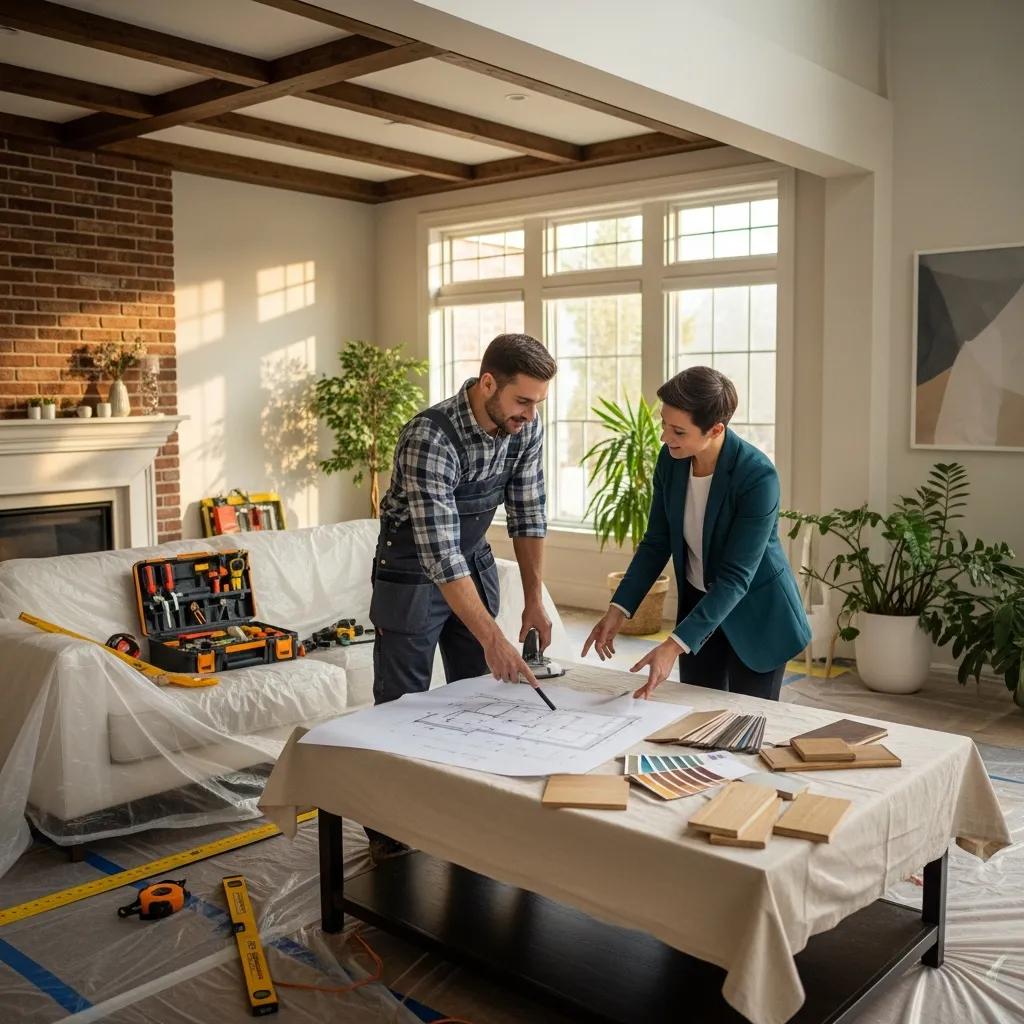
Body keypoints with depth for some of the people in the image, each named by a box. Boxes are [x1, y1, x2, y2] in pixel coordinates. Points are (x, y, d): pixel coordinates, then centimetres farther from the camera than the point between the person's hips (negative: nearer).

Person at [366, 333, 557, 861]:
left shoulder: (525, 429, -12)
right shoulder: (429, 437, -33)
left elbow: (527, 513, -2)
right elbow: (438, 552, -37)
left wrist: (534, 599, -7)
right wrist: (493, 638, -40)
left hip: (474, 565, 6)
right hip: (413, 574, -6)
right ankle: (386, 830, 20)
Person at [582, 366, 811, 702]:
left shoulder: (758, 477, -28)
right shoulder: (670, 459, -11)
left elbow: (736, 576, -29)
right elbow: (656, 543, -1)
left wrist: (675, 645, -35)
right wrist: (619, 608, -11)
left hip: (756, 614, -5)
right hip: (697, 602, 5)